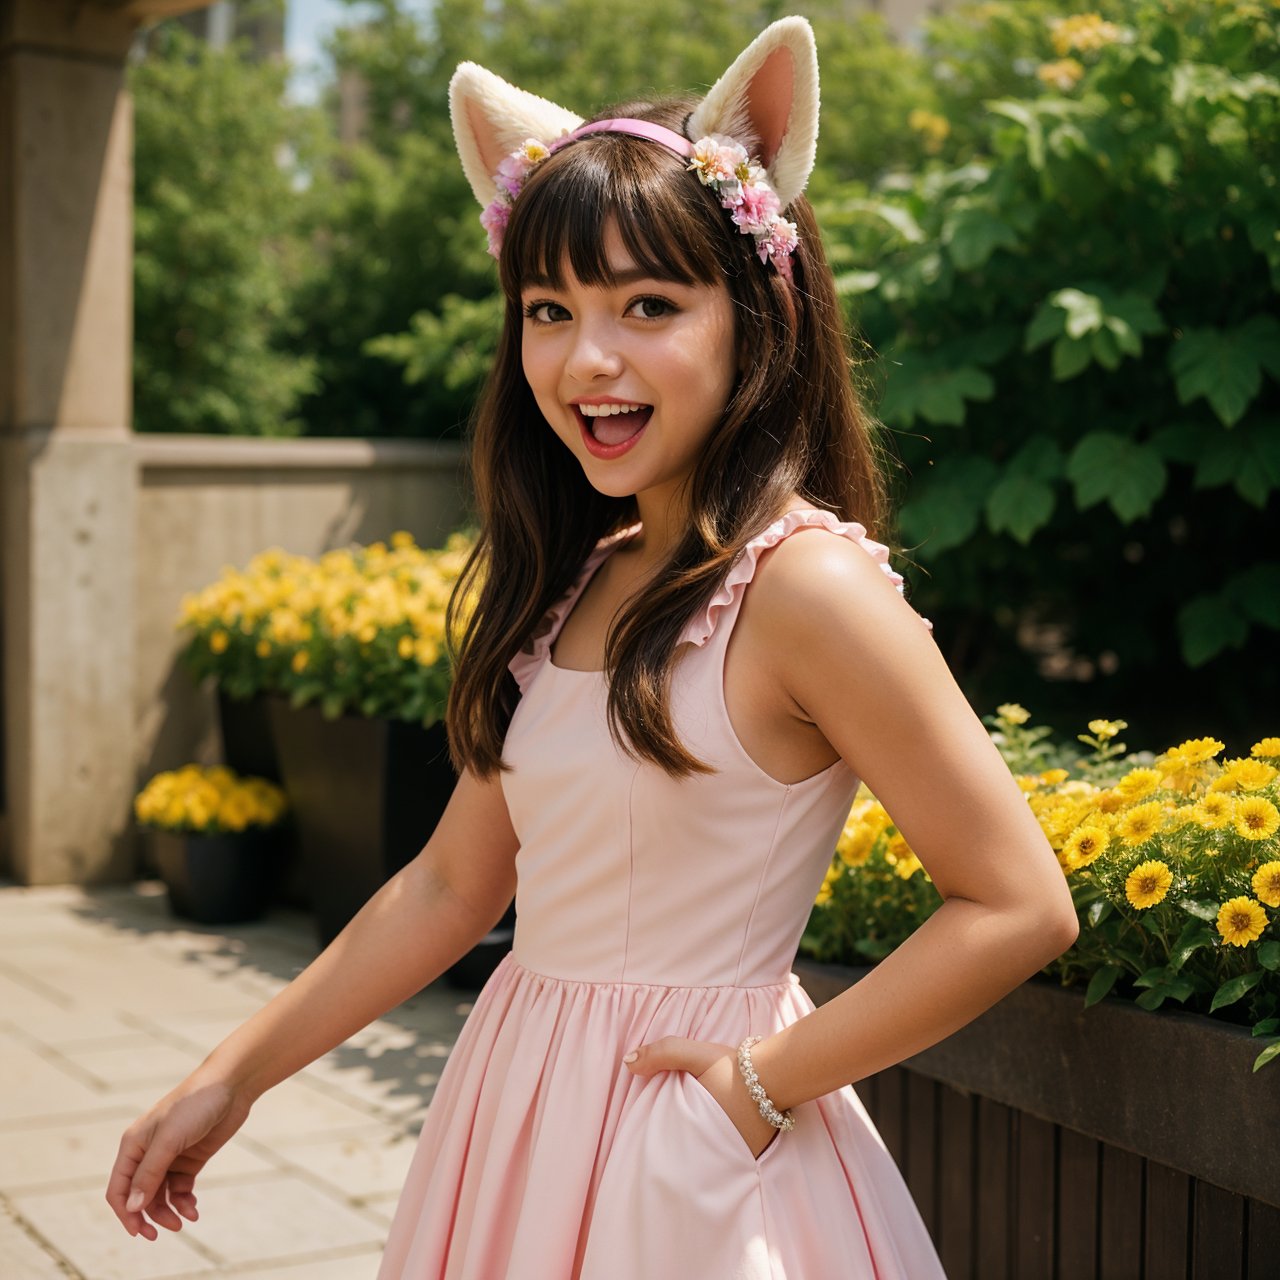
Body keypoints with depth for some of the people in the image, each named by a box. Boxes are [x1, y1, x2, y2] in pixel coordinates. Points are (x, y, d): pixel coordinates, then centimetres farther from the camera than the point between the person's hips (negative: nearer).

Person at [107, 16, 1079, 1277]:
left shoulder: (803, 584, -19)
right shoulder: (569, 582, 3)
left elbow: (1020, 908, -17)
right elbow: (453, 886, 9)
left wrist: (769, 1081, -15)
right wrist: (231, 1076, 9)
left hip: (692, 1147, -7)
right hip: (520, 1113, 7)